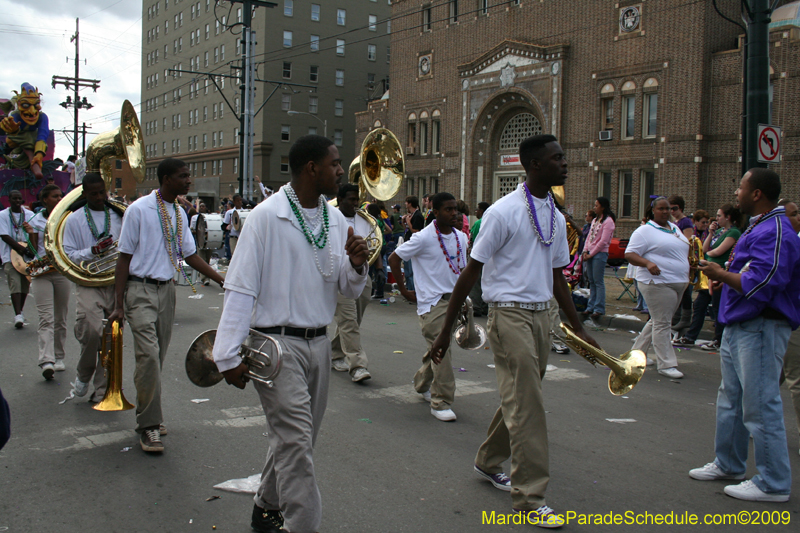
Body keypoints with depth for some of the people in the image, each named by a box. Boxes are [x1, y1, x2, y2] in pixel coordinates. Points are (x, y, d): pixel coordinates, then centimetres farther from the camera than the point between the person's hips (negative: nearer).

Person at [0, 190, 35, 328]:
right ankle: (18, 315, -18)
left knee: (25, 285, 8)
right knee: (15, 284, -12)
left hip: (28, 255, 3)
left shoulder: (30, 214, 10)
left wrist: (30, 248, -14)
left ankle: (20, 312, 24)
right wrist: (21, 249, -19)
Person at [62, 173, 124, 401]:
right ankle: (83, 375, 7)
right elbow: (68, 256, 1)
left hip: (116, 283, 2)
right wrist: (93, 251, -13)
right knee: (91, 331, -22)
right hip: (88, 284, -2)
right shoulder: (74, 219, 6)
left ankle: (102, 391, 15)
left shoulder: (118, 216, 11)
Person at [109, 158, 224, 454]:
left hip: (166, 288, 6)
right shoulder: (139, 210, -10)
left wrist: (221, 279, 11)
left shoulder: (179, 213, 9)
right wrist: (119, 304, -10)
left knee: (158, 355, 11)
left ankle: (148, 417, 24)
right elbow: (124, 257, -8)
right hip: (141, 289, -6)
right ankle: (149, 425, -5)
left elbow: (189, 254, 17)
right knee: (149, 355, -13)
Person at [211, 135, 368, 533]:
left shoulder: (336, 220, 8)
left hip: (318, 343, 7)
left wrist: (356, 265, -11)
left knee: (296, 438, 16)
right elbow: (240, 287, -12)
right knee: (296, 442, -10)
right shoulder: (267, 216, -11)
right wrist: (229, 355, -16)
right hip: (277, 343, -7)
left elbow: (350, 291, 12)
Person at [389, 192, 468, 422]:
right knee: (441, 350, -11)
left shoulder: (461, 238, 7)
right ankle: (441, 402, -4)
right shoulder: (424, 238, -12)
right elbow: (394, 258, -6)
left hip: (453, 300, 7)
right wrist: (404, 289, -4)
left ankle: (422, 384, 40)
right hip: (432, 302, -6)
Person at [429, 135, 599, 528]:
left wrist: (579, 330, 17)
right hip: (510, 314, -7)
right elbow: (471, 271, -10)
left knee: (519, 400, 16)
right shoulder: (504, 212, -12)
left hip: (541, 315, 8)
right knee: (526, 407, -6)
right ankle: (530, 498, 4)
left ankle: (488, 462, 37)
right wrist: (446, 330, -9)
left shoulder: (556, 218, 11)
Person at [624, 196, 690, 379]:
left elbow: (682, 251, 29)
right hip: (658, 283, -8)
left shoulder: (674, 228, 18)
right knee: (661, 323, -7)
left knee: (657, 321, 14)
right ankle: (666, 364, -3)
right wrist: (648, 263, -29)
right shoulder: (645, 230, -6)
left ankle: (637, 352, 27)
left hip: (678, 283, 8)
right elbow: (629, 254, -12)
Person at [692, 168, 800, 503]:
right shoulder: (758, 227, 15)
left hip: (760, 330, -11)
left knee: (760, 406, -4)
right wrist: (725, 278, 9)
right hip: (738, 326, 11)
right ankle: (728, 465, 34)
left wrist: (720, 273, -13)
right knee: (730, 399, 20)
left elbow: (758, 285, -27)